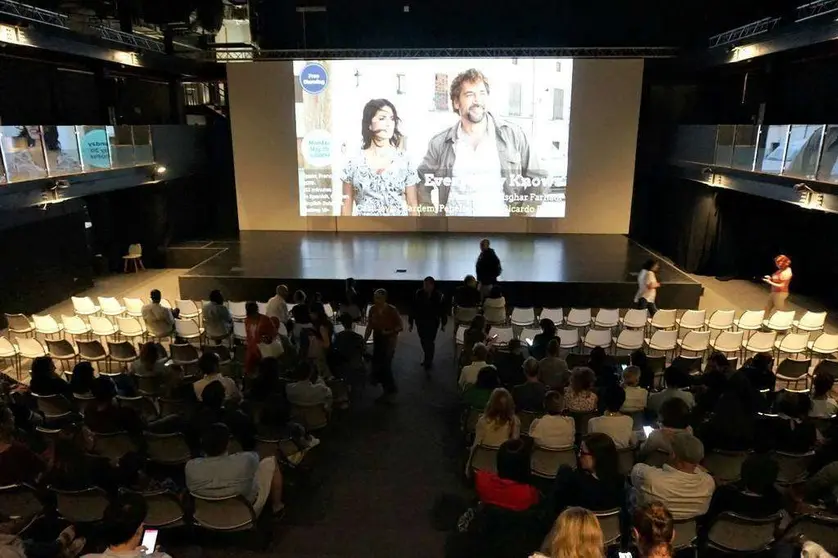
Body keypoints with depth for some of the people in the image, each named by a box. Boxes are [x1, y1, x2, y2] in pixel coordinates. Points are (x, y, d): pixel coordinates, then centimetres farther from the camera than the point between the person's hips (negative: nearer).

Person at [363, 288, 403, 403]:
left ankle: (390, 391, 13)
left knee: (385, 366, -7)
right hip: (377, 340, 5)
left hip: (389, 341, -5)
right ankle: (389, 390, 35)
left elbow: (400, 326, -9)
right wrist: (364, 341, 1)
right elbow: (369, 326, 5)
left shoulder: (392, 310, -15)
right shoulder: (372, 309, -3)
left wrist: (390, 332, -25)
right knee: (376, 367, 10)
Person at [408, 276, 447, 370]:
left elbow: (443, 310, -5)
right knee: (423, 341, 19)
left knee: (430, 342, 0)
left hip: (433, 323, -3)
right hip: (420, 322, 3)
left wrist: (443, 323, 1)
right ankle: (427, 358, 43)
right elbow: (412, 308, -6)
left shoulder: (439, 296, -16)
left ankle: (428, 361, 21)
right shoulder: (418, 294, -14)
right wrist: (410, 322, -2)